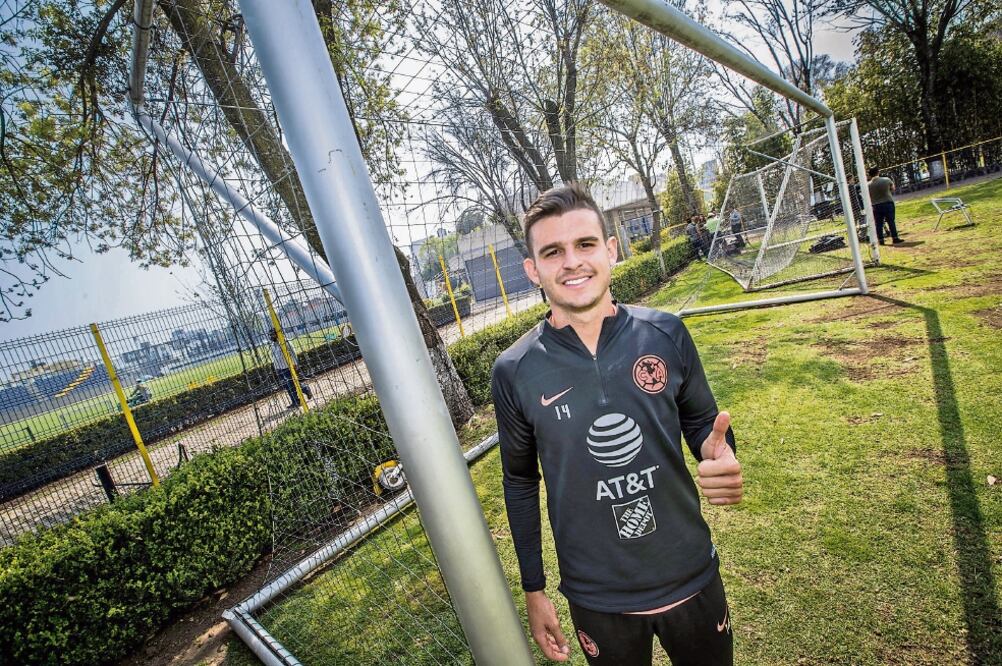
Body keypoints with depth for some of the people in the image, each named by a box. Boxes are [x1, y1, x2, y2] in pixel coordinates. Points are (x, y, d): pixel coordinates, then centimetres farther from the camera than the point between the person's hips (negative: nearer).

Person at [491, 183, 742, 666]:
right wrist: (533, 590, 4)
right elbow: (520, 482, -2)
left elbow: (701, 421, 3)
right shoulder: (514, 372, -15)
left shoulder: (665, 334, -12)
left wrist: (719, 456, -20)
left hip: (692, 578, 2)